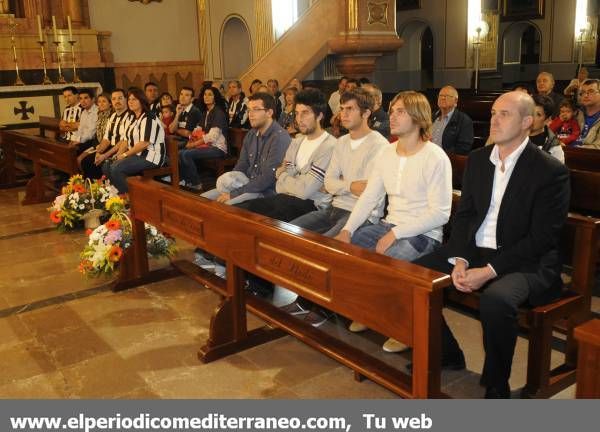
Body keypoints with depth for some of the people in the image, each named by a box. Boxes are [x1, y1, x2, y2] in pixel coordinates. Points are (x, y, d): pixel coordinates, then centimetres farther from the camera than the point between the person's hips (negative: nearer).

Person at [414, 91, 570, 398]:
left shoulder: (551, 171, -9)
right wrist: (460, 260, -8)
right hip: (473, 251, 6)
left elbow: (541, 238, -14)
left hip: (524, 262, -6)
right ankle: (446, 354, 12)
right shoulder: (477, 159, 9)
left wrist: (488, 271, -20)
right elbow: (463, 215, 10)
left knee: (495, 300, -36)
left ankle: (496, 385, -8)